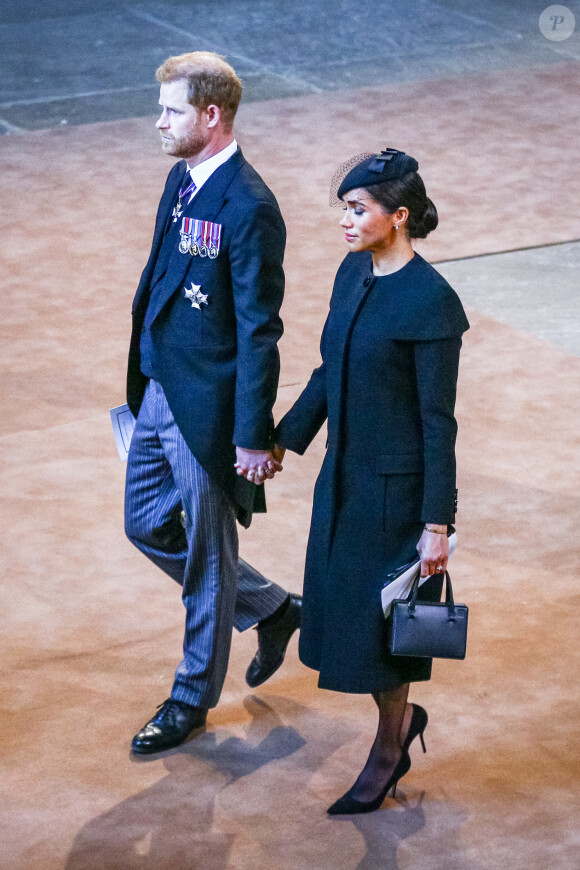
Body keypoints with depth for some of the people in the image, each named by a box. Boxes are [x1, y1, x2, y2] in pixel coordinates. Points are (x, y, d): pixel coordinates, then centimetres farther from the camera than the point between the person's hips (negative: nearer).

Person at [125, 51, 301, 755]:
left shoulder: (249, 208, -22)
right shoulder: (182, 179, 6)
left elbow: (259, 330, -20)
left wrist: (255, 437, -18)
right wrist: (143, 382, 19)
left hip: (207, 406, -9)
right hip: (158, 392, 9)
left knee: (207, 555, 7)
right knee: (149, 526, 19)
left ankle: (193, 696, 25)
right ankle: (271, 610, 36)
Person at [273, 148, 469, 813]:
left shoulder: (430, 301, -20)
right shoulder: (354, 273, 3)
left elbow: (438, 421, -18)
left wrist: (437, 524, -16)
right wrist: (282, 439, 18)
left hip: (395, 484, -8)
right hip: (344, 473, 8)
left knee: (376, 620, 4)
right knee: (339, 606, 14)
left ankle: (388, 749, 25)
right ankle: (401, 716, 36)